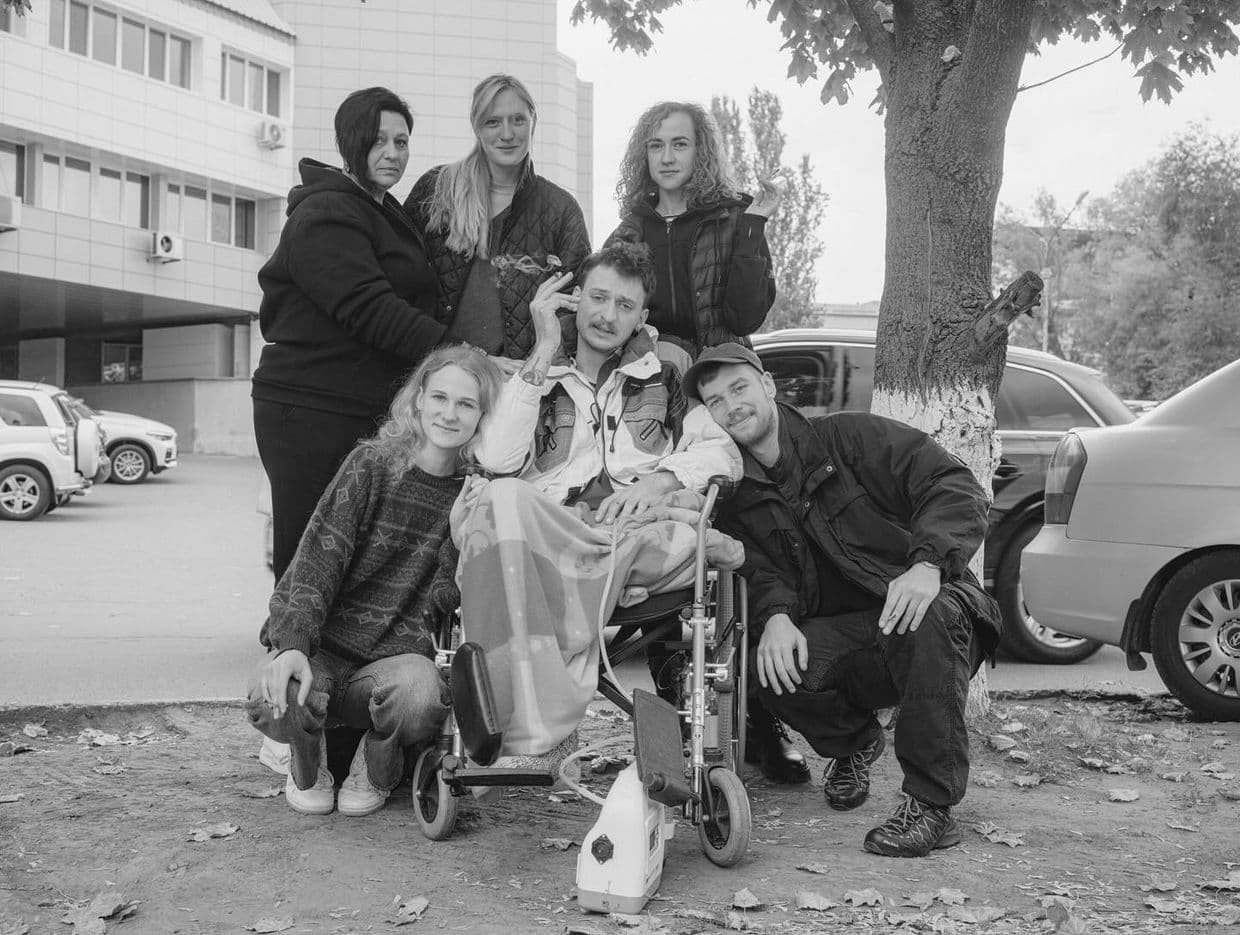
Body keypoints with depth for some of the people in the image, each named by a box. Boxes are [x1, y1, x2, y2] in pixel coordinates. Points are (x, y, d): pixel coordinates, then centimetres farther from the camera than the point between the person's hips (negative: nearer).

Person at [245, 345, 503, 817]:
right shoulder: (372, 463, -1)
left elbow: (445, 599, -2)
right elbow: (319, 556, -11)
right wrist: (294, 644, -25)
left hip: (396, 653, 1)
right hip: (325, 640, -1)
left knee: (421, 695, -35)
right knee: (272, 700, -33)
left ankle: (375, 768, 3)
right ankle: (308, 762, 7)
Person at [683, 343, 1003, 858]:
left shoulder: (853, 437, -2)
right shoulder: (738, 500, 12)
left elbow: (954, 485, -11)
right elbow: (759, 570, -1)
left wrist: (928, 562, -29)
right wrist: (775, 615, -26)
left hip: (919, 605, -3)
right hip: (844, 639, 3)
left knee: (931, 620, -39)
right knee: (774, 670, -28)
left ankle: (931, 805, -28)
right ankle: (852, 740, 7)